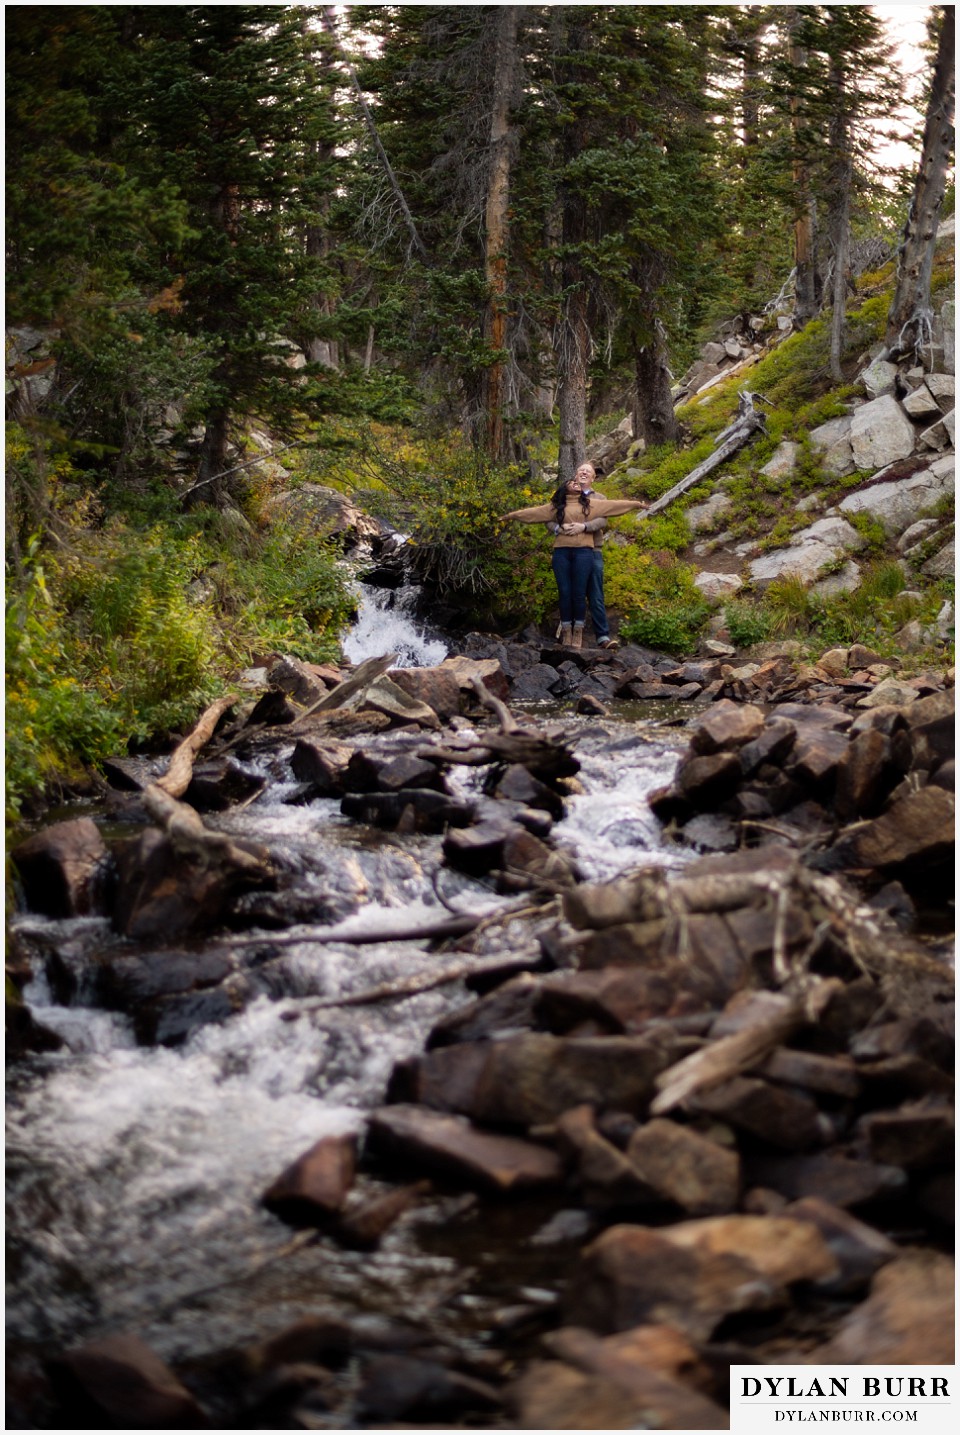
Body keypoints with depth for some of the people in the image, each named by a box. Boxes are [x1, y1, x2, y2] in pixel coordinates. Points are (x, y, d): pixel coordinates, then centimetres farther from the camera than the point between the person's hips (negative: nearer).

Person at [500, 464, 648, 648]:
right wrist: (511, 515, 15)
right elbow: (534, 512, 17)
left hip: (584, 551, -1)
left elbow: (614, 505, 13)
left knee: (579, 593, -3)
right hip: (562, 552, 1)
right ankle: (566, 632, 5)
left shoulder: (591, 503, 14)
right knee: (564, 593, -1)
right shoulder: (556, 506, 15)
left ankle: (578, 633, 2)